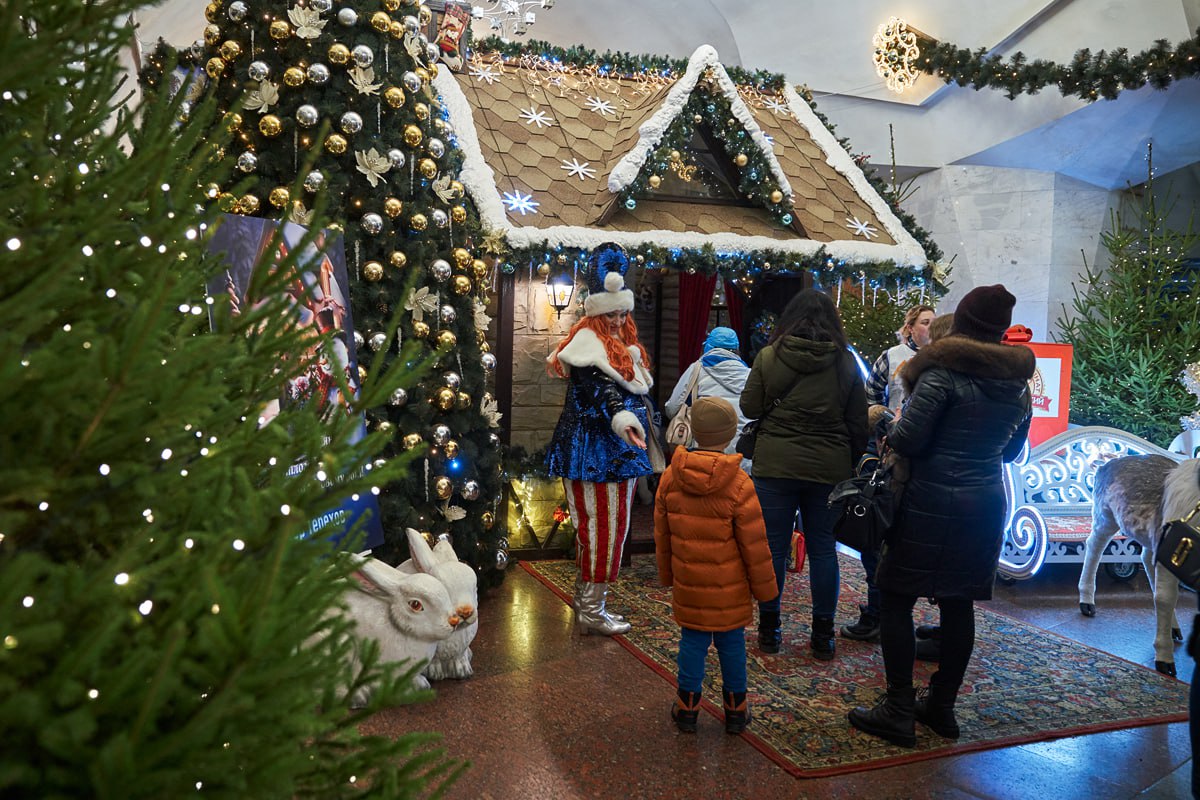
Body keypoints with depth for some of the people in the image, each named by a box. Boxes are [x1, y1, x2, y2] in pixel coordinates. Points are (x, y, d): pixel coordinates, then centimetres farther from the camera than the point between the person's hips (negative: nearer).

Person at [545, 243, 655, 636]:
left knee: (608, 523, 14)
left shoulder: (624, 344, 18)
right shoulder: (587, 342, -11)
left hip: (618, 447, 10)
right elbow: (598, 388, -28)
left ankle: (586, 599, 26)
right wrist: (621, 418, -44)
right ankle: (591, 611, 1)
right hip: (593, 448, -10)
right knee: (601, 524, -8)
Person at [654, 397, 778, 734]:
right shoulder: (739, 484, -17)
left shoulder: (670, 478, -5)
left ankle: (687, 707, 23)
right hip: (730, 589, -2)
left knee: (692, 642, 13)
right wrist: (765, 587, 1)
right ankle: (736, 710, 25)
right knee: (731, 643, 12)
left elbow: (661, 534, 5)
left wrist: (667, 574, 19)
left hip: (688, 584, 3)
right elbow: (754, 543, -11)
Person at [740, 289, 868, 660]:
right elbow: (858, 423, 5)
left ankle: (769, 629, 17)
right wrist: (852, 463, 15)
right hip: (830, 468, 2)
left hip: (775, 464, -1)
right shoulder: (846, 362, 1)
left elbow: (749, 408, 3)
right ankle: (823, 635, 17)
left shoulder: (768, 357, -4)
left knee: (773, 546, 7)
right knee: (823, 549, 10)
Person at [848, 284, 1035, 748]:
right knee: (959, 604, 14)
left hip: (933, 502, -7)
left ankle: (898, 712, 4)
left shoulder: (944, 372, -13)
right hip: (986, 503, 7)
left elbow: (907, 440, -18)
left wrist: (894, 428, 3)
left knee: (897, 599, 1)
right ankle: (942, 707, 24)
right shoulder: (1018, 383, 9)